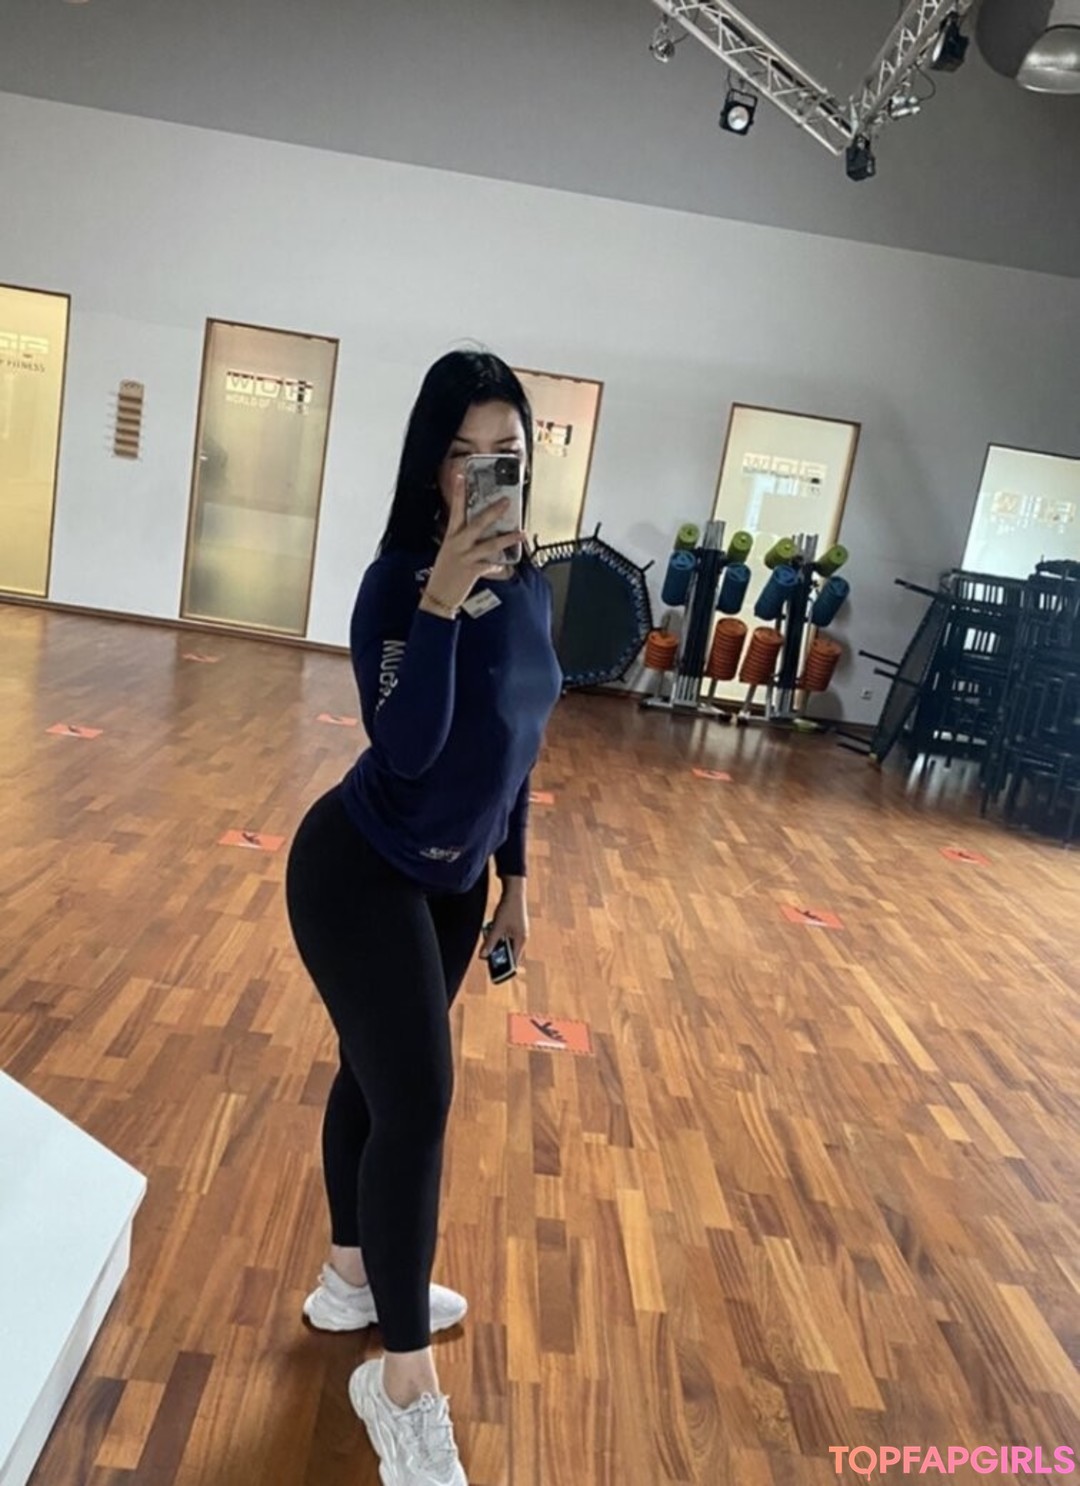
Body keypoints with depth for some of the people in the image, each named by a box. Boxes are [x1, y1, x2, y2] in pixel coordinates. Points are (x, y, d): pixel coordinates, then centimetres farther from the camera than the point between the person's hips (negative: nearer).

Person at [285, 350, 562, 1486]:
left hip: (452, 881, 7)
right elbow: (408, 748, -31)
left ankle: (350, 1280, 42)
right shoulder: (397, 581, -19)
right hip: (360, 873, -7)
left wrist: (514, 876, 13)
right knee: (417, 1096, -7)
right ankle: (404, 1385, 13)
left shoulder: (528, 585, 1)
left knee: (381, 1076, 20)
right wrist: (440, 599, -38)